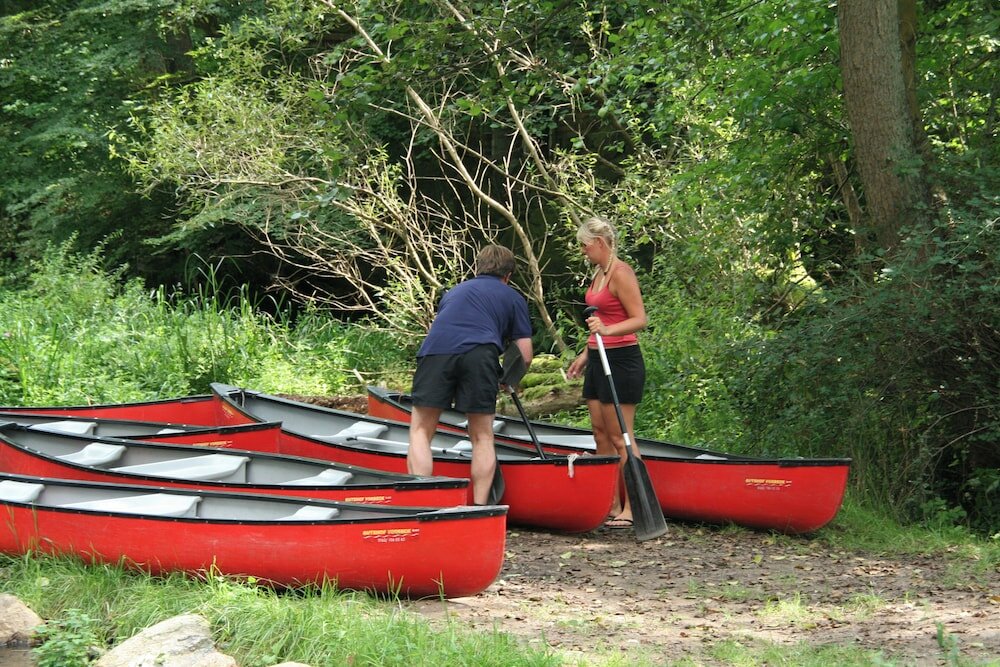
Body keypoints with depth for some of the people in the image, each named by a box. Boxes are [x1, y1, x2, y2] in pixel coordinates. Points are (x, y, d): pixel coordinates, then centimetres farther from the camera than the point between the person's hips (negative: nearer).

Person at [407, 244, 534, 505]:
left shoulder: (454, 291, 38)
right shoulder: (513, 298, 27)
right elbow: (524, 357, 19)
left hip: (435, 350, 2)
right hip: (480, 353, -2)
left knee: (420, 432, 8)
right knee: (482, 437, 11)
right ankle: (480, 508, 3)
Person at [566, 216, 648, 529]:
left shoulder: (620, 273, -14)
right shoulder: (599, 273, 14)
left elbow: (640, 320, -19)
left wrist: (607, 330, -33)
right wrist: (586, 354, 24)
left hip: (621, 360, -10)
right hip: (599, 360, 10)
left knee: (620, 437, -8)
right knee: (601, 434, 9)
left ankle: (631, 509, -4)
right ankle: (612, 506, 12)